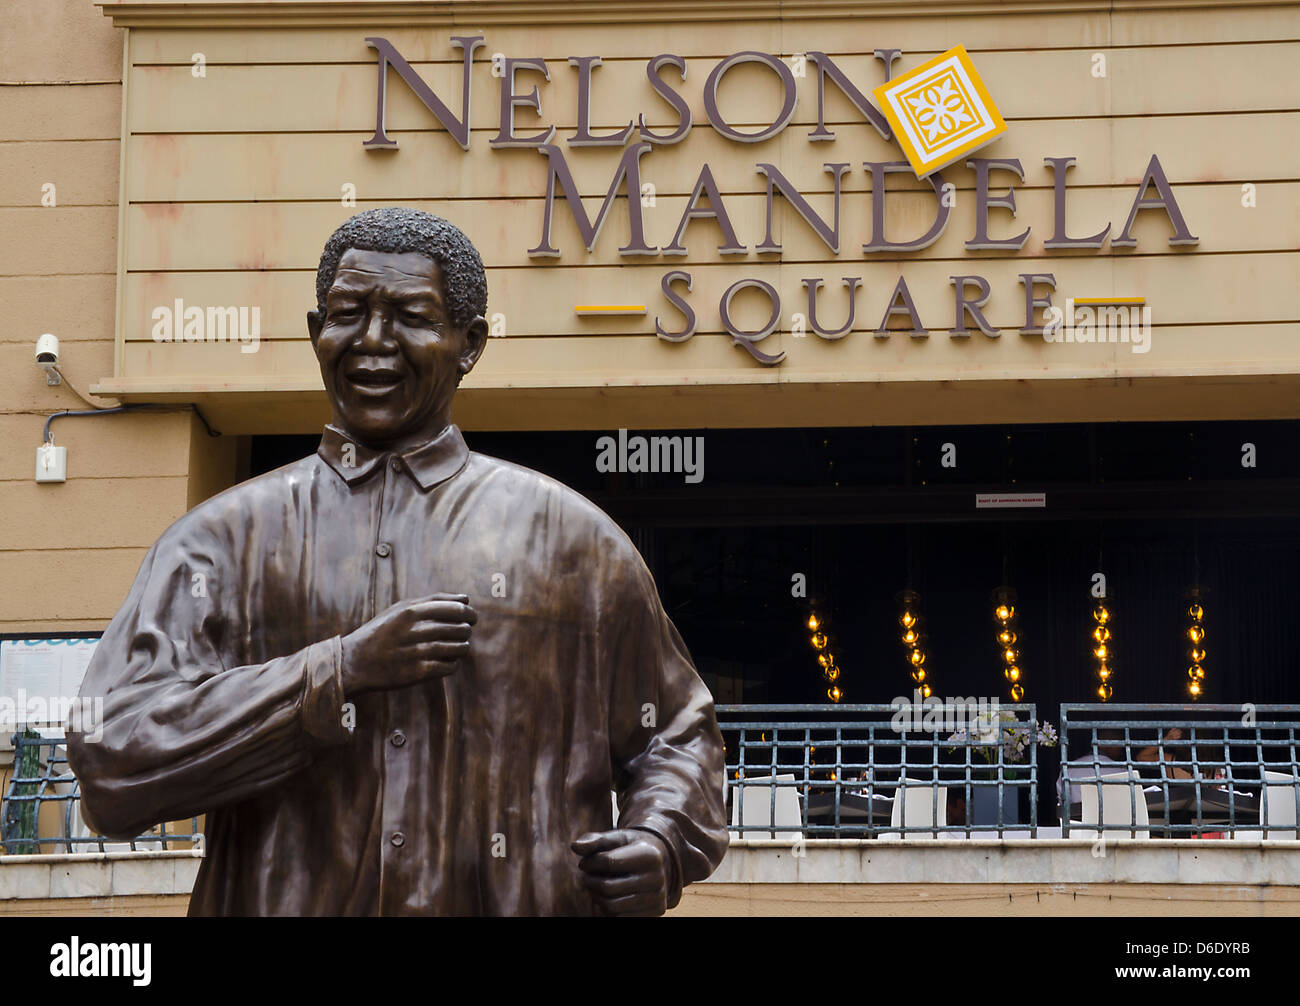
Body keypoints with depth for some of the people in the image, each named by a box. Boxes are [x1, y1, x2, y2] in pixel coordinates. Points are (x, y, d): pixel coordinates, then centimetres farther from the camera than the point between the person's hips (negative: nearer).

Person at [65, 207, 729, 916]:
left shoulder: (567, 534, 7)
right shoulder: (225, 538, 4)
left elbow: (676, 734, 15)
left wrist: (661, 844, -6)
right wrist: (342, 671, -14)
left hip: (519, 903, 1)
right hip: (284, 903, 0)